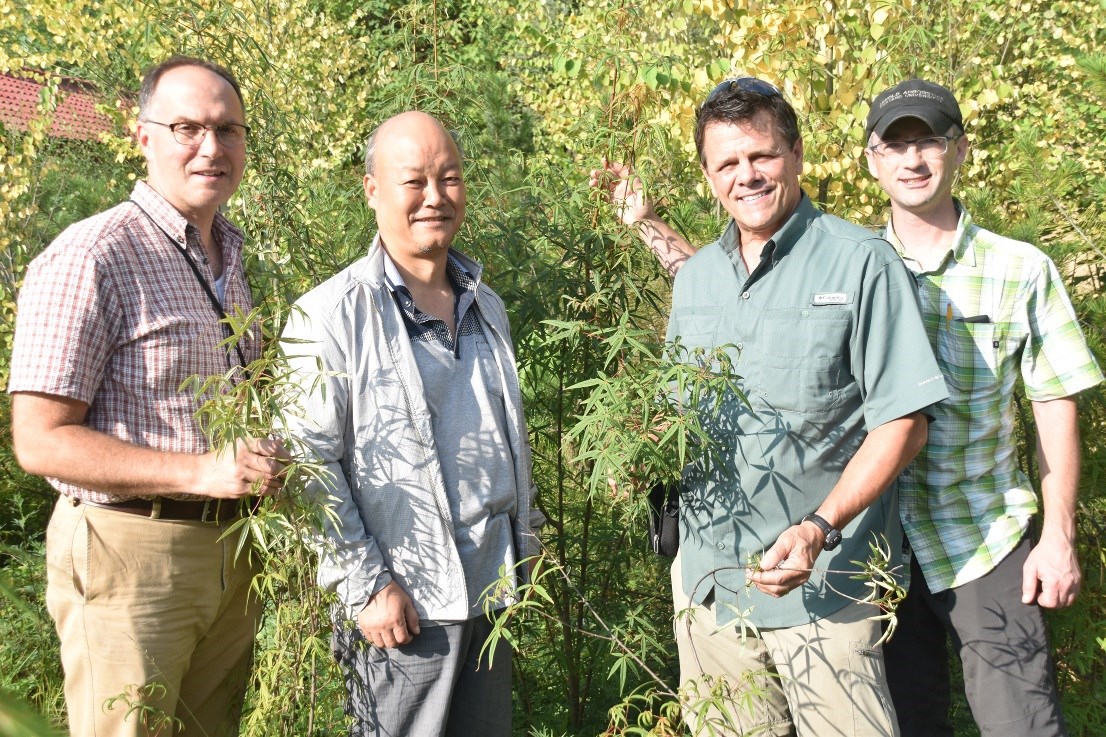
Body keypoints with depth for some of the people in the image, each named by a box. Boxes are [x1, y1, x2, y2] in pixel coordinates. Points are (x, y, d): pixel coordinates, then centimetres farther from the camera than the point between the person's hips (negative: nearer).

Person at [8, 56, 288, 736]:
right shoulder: (90, 258, -13)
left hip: (236, 549, 7)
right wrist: (201, 471, -24)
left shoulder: (241, 258, 12)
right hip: (130, 553, -7)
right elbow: (41, 440, -17)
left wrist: (271, 458, 3)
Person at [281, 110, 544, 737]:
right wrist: (364, 585, -15)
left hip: (494, 590, 7)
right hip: (403, 602, -6)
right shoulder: (330, 316, -10)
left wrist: (528, 543, 18)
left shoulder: (487, 308, 12)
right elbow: (309, 462, -13)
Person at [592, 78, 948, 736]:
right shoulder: (694, 276, 11)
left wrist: (819, 529, -22)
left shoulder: (861, 263, -8)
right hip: (707, 577, 5)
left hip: (823, 584, -5)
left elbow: (904, 419, -11)